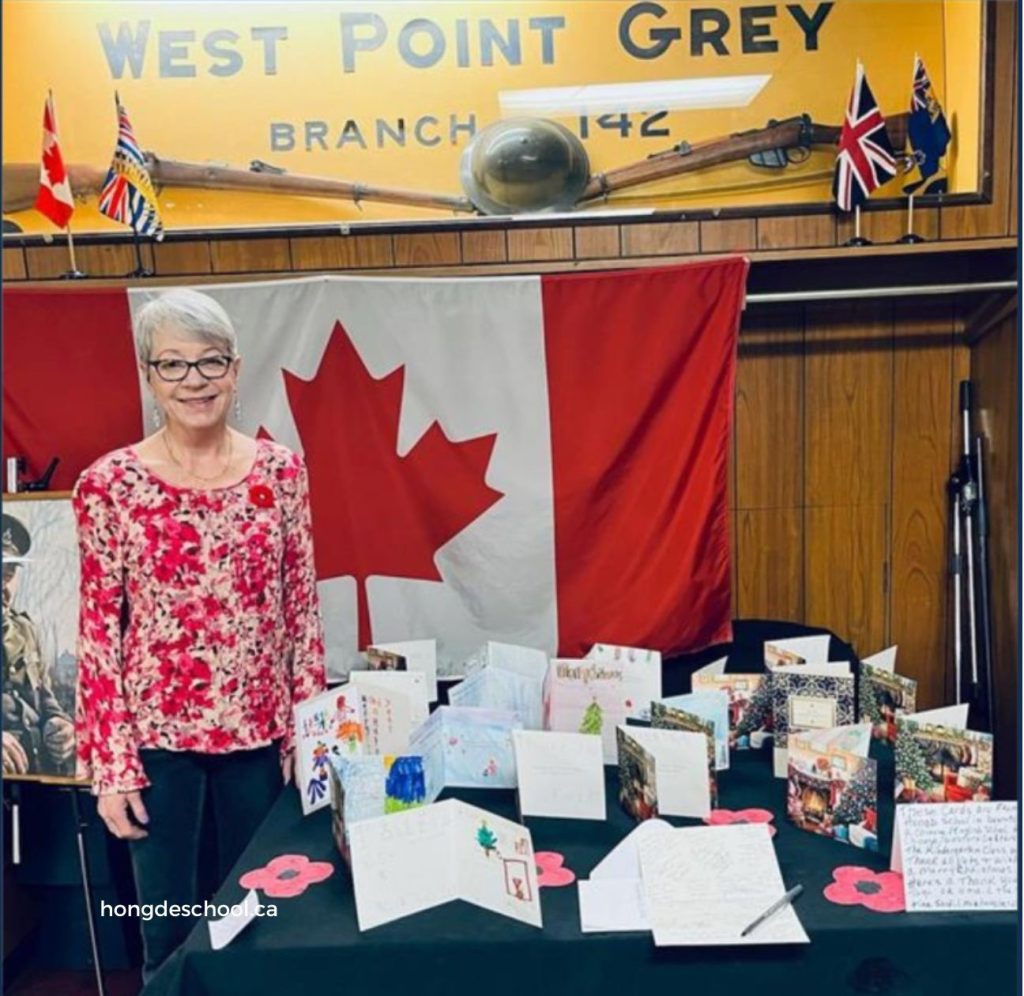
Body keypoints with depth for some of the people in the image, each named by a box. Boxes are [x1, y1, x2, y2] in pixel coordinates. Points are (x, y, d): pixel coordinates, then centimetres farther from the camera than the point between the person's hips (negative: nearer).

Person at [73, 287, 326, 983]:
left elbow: (302, 608, 1)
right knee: (169, 934, 14)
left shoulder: (281, 470, -3)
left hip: (260, 727, 2)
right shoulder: (109, 484, -8)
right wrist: (110, 764, -7)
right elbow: (99, 631, -6)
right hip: (156, 732, -1)